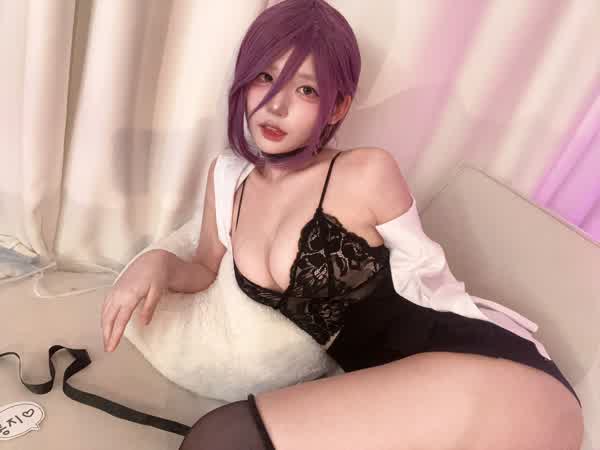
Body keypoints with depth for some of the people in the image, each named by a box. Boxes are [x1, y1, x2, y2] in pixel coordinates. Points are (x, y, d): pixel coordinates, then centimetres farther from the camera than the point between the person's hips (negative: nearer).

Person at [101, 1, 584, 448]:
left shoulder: (367, 173, -7)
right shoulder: (226, 176, 10)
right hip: (385, 385, 5)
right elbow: (209, 270, 22)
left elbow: (423, 279, 5)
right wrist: (159, 264, 3)